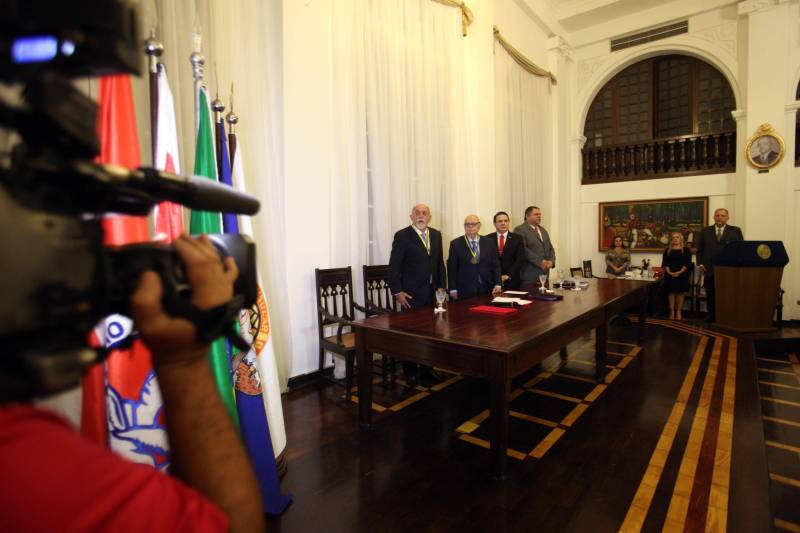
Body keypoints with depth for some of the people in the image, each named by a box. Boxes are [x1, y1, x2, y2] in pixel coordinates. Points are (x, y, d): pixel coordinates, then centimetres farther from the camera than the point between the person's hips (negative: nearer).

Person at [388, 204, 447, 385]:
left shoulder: (436, 235, 10)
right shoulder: (402, 236, -7)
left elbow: (440, 262, 15)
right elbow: (394, 266, -9)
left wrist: (441, 286, 8)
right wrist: (397, 292, -13)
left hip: (432, 293, 5)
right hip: (412, 294, -5)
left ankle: (426, 369, 26)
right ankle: (410, 373, 18)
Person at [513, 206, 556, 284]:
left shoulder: (543, 231, 22)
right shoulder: (520, 230, -4)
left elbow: (550, 249, 21)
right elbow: (523, 249, -15)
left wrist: (551, 261, 1)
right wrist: (539, 262, -17)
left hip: (544, 274, 7)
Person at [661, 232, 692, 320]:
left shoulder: (686, 250, 5)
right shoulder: (667, 250, 11)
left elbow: (687, 263, -3)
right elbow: (665, 263, 4)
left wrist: (679, 272, -17)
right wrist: (669, 272, -13)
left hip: (682, 275, -1)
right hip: (669, 275, 1)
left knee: (680, 293, -1)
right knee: (671, 292, 0)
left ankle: (679, 312, 4)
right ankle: (672, 311, 3)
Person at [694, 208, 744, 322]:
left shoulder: (735, 231, 6)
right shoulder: (705, 231, 9)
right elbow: (699, 249, 9)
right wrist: (700, 263, -1)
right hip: (709, 269, 1)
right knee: (710, 294, 6)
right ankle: (711, 316, 15)